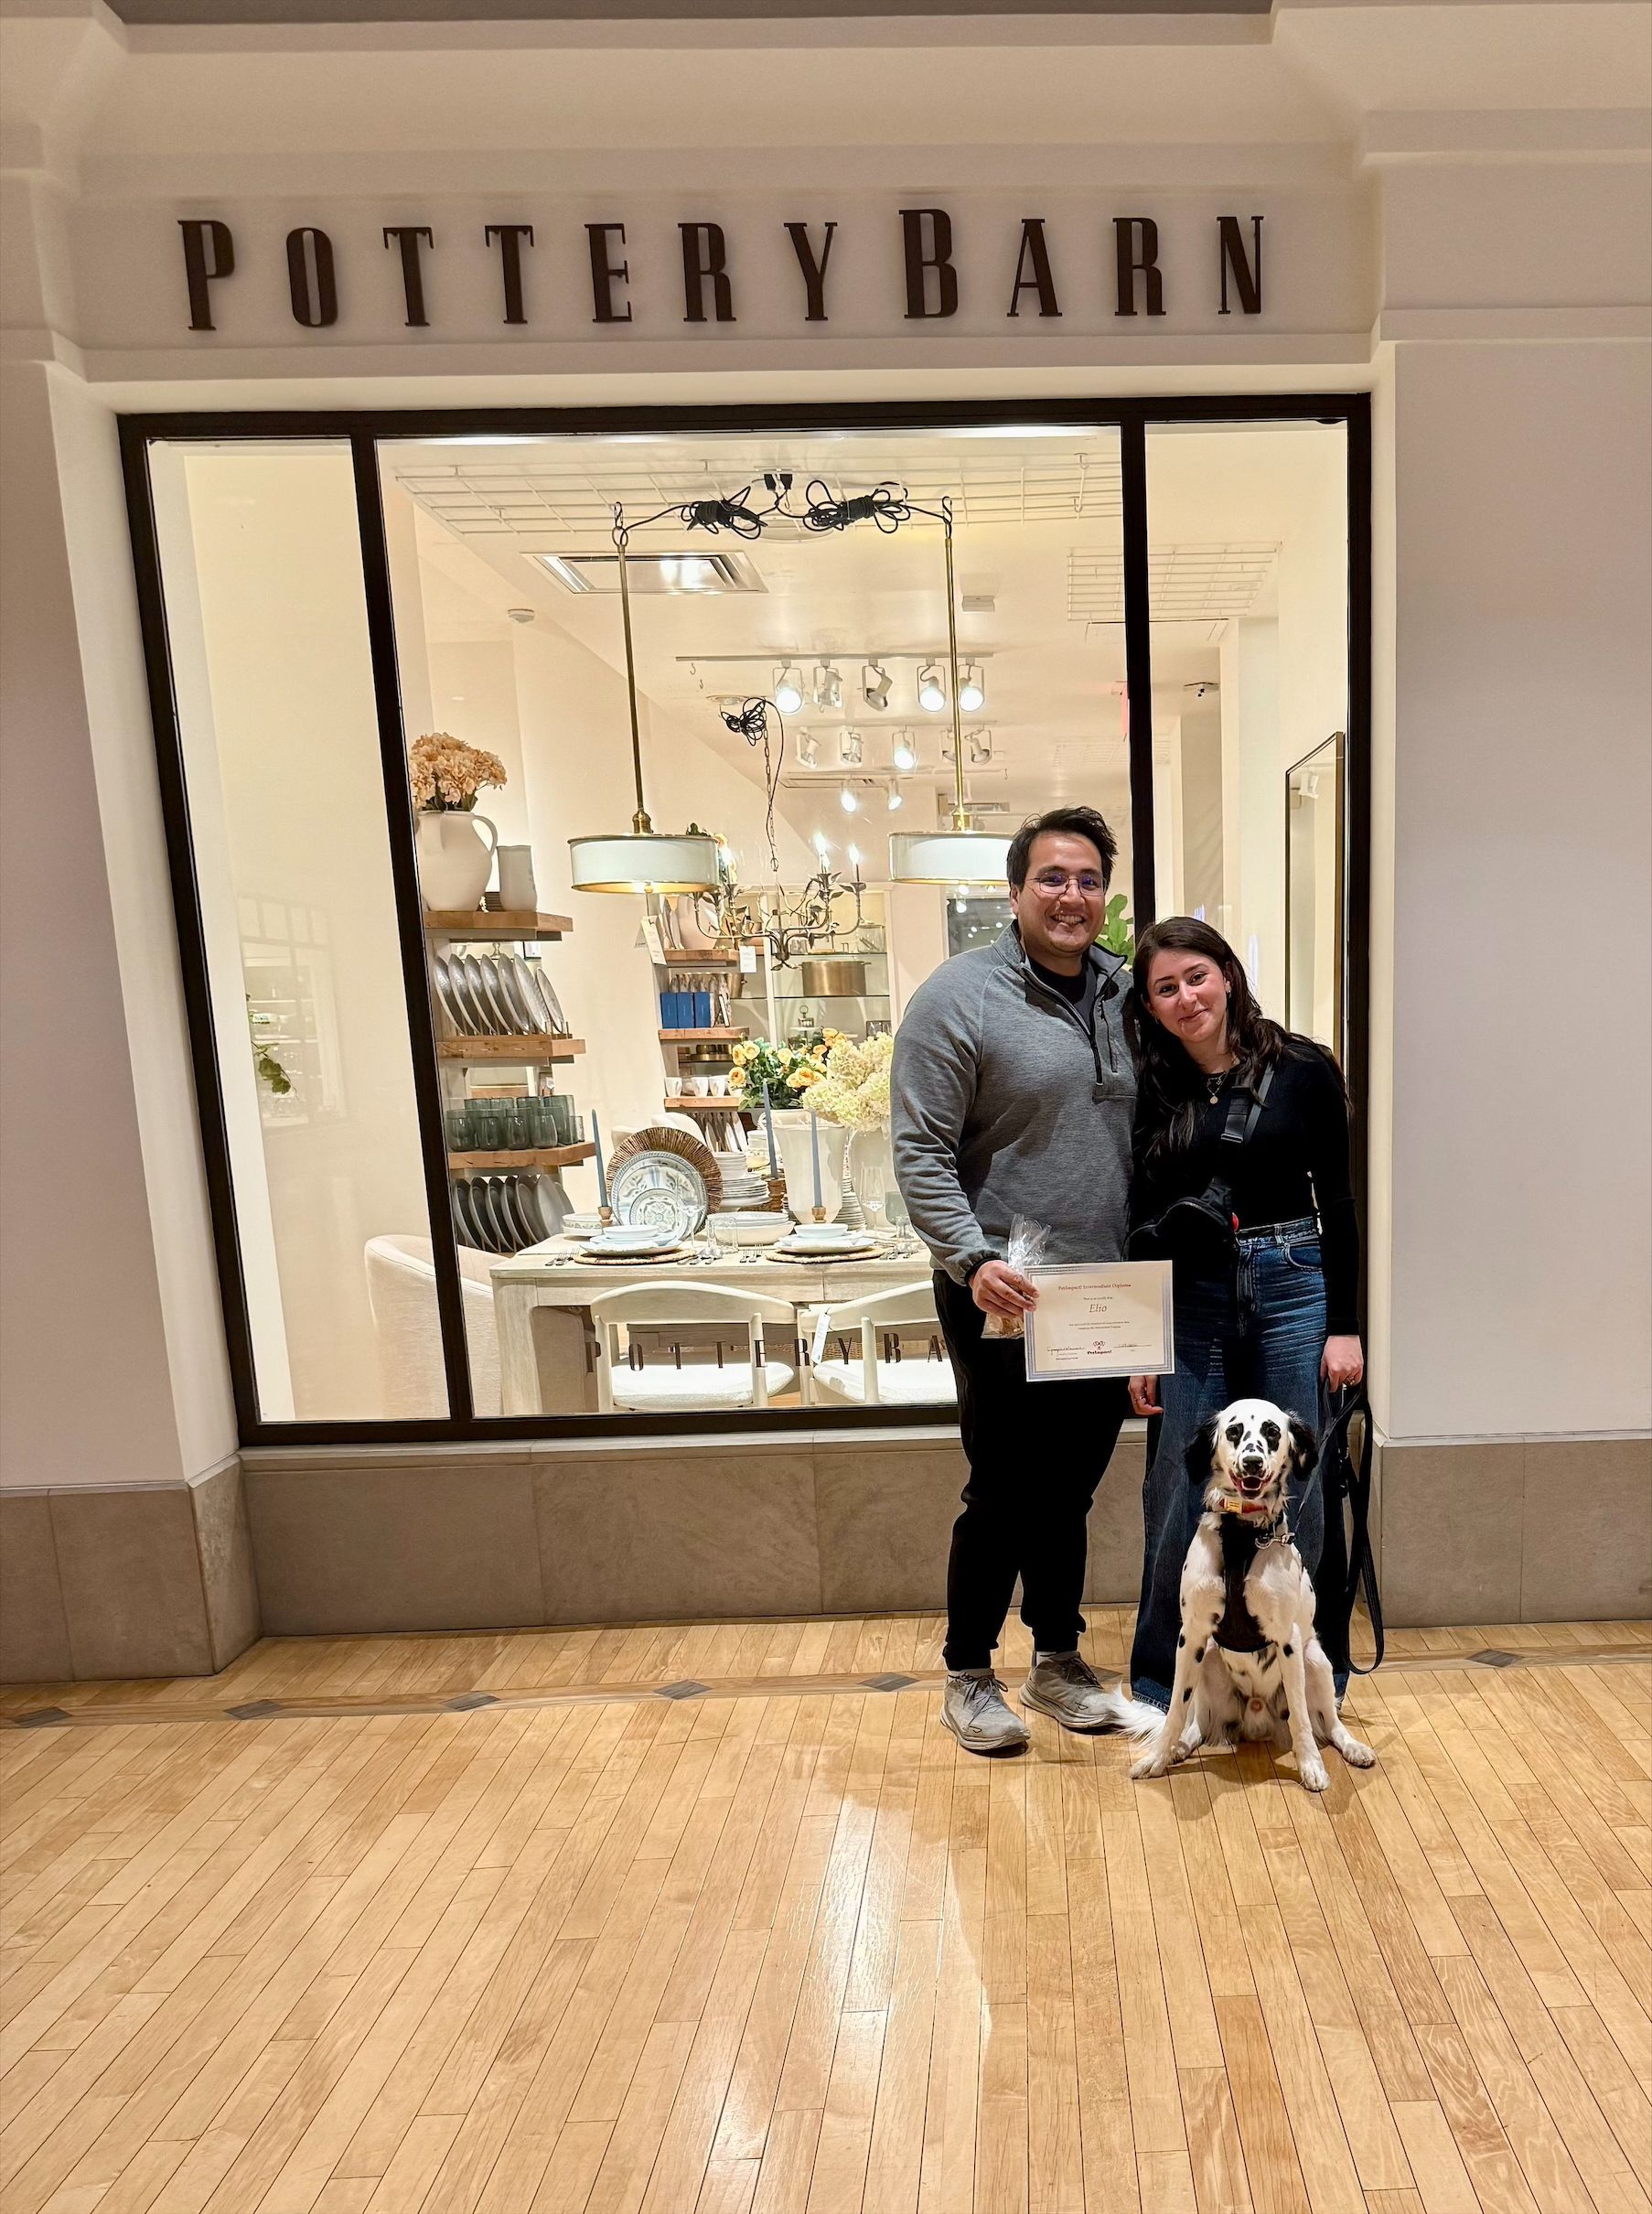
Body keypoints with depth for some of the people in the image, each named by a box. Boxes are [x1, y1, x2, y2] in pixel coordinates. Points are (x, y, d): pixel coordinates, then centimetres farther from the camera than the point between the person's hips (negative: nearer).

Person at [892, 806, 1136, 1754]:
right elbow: (921, 1154, -13)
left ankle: (1058, 1658, 37)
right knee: (1005, 1493, 6)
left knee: (1070, 1490, 18)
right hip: (1005, 1297, -5)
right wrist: (975, 1258, -24)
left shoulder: (1130, 993, 7)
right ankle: (969, 1675, 28)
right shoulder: (960, 996, -11)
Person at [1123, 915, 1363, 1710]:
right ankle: (1161, 1683, 25)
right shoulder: (1151, 1089, 1)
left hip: (1292, 1289, -1)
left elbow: (1336, 1203, 2)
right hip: (1190, 1301, 1)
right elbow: (1141, 1223, 5)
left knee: (1292, 1492, 8)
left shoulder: (1303, 1069, -2)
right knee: (1178, 1497, 6)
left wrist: (1344, 1325, -2)